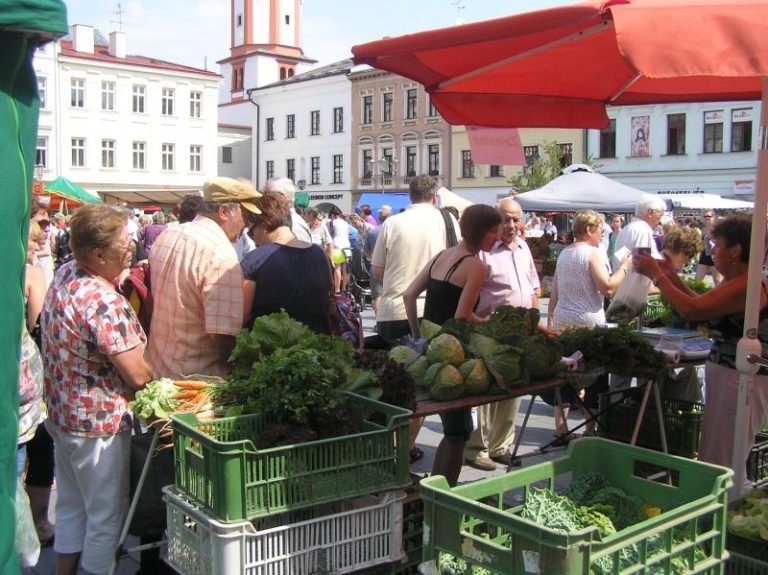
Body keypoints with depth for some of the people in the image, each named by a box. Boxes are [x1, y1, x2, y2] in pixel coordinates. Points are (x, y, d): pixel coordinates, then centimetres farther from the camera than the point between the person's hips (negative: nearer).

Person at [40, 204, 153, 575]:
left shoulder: (64, 275, -2)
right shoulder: (105, 302, -28)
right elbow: (137, 376, -26)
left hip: (62, 414, 9)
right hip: (98, 423, -9)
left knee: (70, 505, 23)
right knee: (107, 516, 8)